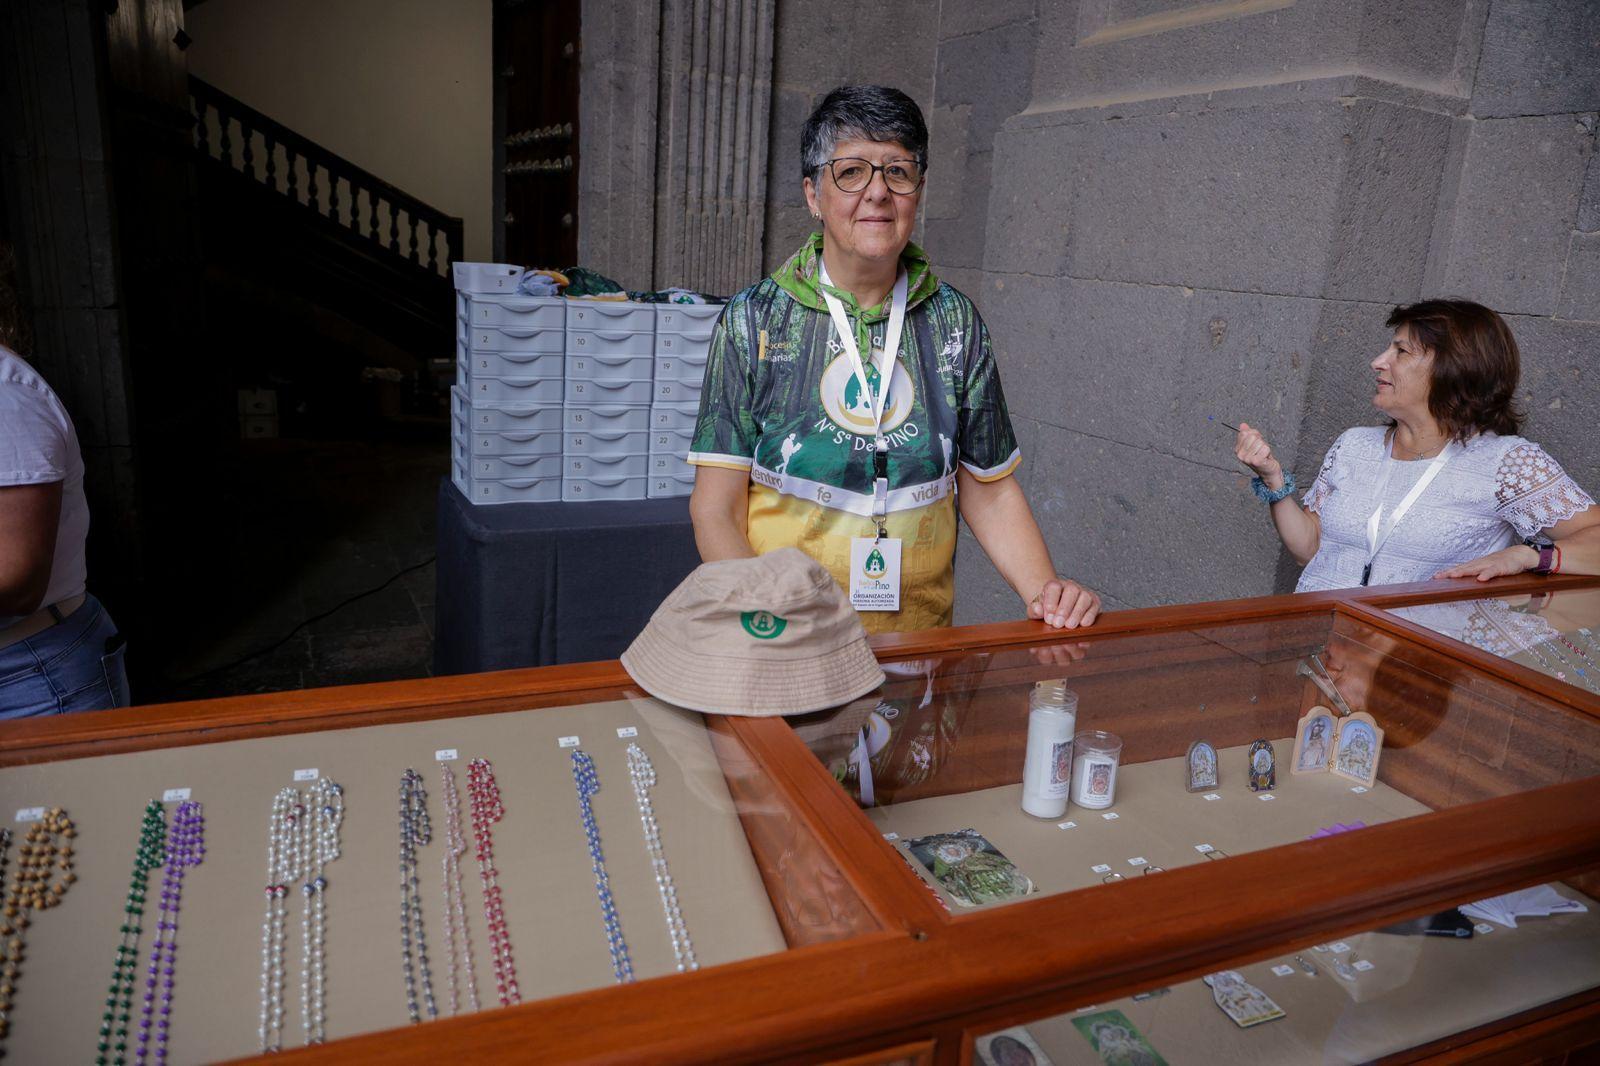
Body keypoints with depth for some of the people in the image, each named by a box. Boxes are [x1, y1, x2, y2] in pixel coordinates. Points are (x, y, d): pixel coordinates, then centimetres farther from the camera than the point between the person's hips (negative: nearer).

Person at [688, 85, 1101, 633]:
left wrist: (1044, 589, -4)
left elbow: (989, 489, 12)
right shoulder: (753, 321, 0)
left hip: (919, 644, 3)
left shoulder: (954, 322, 7)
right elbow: (716, 509, -3)